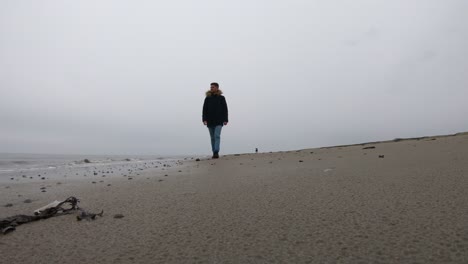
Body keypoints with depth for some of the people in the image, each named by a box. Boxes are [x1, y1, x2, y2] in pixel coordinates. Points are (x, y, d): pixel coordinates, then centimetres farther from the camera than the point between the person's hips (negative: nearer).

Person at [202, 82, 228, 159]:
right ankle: (214, 153, 14)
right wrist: (204, 119, -9)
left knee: (217, 136, -15)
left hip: (219, 121, -3)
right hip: (210, 121, 3)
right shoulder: (207, 98, 8)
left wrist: (225, 120, -6)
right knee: (212, 137, 7)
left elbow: (225, 109, 2)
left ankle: (216, 153, -18)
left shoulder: (221, 98, 4)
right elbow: (204, 109, 2)